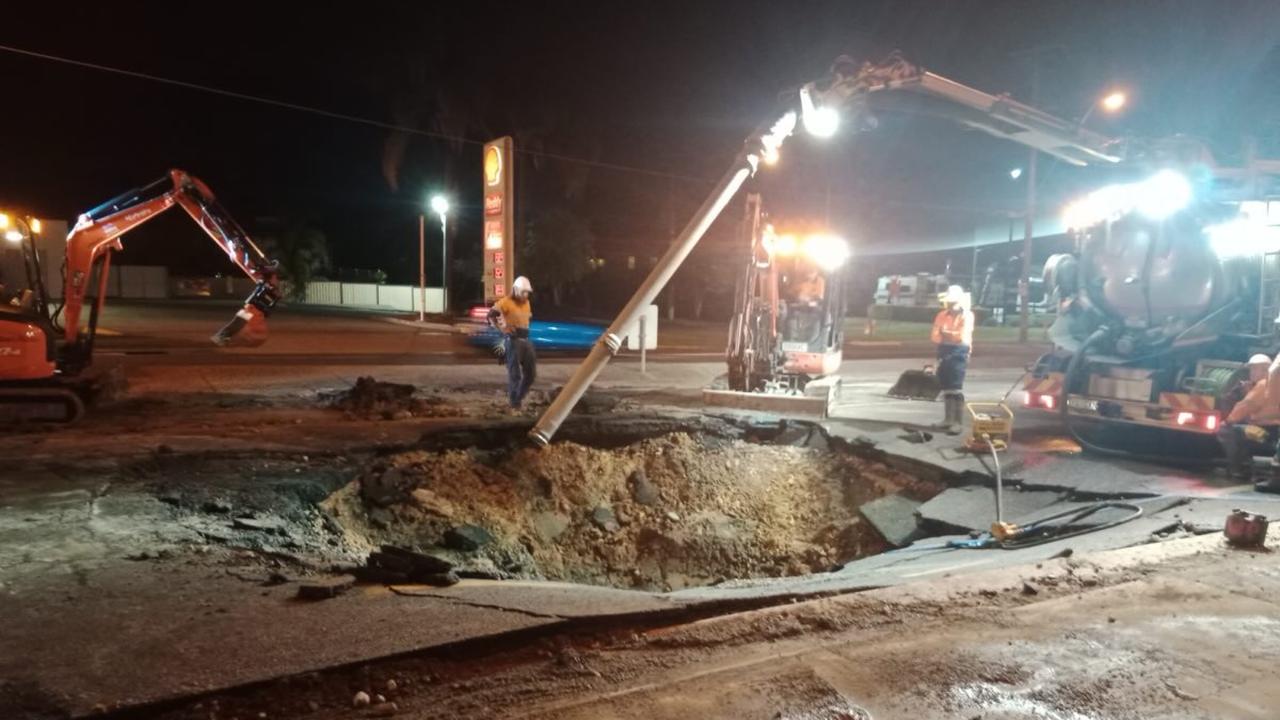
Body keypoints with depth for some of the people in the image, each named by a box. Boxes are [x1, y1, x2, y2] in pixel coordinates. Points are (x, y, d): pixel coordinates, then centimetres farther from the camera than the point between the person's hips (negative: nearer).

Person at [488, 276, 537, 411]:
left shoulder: (527, 303, 15)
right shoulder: (506, 302, -8)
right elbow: (491, 315, -12)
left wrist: (524, 328, 7)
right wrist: (502, 328, -14)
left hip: (525, 339, 8)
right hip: (512, 340, -8)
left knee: (531, 372, 7)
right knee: (514, 372, -4)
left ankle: (519, 396, 23)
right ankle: (514, 402, 4)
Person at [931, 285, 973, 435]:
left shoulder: (966, 315, -4)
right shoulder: (941, 315, 10)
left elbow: (963, 336, -14)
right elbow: (934, 336, 4)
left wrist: (945, 334, -2)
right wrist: (952, 336, -9)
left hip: (959, 353, -6)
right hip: (944, 352, 6)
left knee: (956, 388, -9)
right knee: (946, 387, 11)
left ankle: (958, 422, -8)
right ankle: (949, 419, 20)